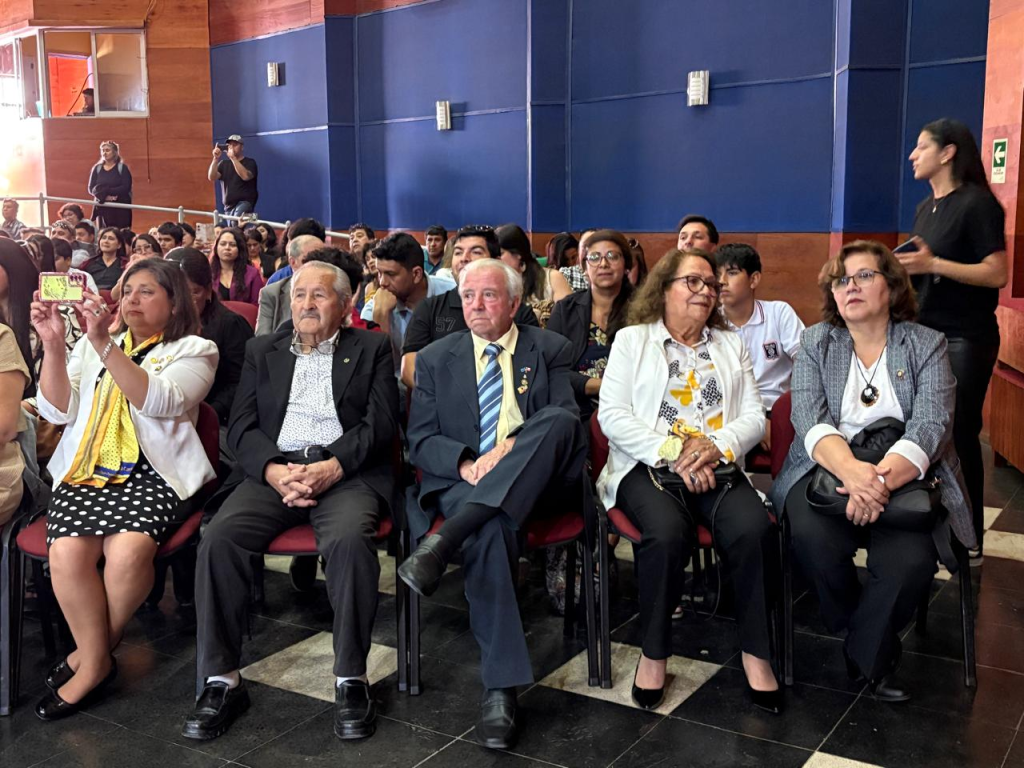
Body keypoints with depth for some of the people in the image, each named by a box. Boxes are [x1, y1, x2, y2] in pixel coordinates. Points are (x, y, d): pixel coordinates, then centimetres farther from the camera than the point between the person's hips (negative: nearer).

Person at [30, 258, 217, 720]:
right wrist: (52, 345, -3)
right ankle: (97, 662, -6)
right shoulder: (92, 345, 21)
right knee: (67, 552, -26)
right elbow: (57, 411, 10)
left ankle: (91, 650, -4)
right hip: (86, 473, 3)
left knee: (128, 551, -31)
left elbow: (158, 401, -12)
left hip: (155, 476, -3)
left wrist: (104, 344, -20)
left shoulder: (194, 351, 8)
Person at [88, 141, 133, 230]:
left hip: (121, 208, -3)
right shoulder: (97, 168, 11)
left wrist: (106, 191, -17)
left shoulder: (122, 168, 1)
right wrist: (104, 196, -16)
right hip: (102, 208, 3)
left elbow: (126, 188, -11)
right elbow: (91, 189, 3)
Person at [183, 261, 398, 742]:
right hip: (274, 471, 3)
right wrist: (274, 470, -11)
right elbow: (240, 427, 10)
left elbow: (381, 422, 0)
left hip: (346, 472, -2)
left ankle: (351, 678, -19)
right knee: (219, 539, -25)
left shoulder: (371, 348, 12)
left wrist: (332, 467, -16)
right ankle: (221, 680, -14)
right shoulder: (262, 351, 20)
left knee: (349, 540, -34)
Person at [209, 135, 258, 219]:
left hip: (245, 202, -6)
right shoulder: (223, 164, 13)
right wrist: (216, 159, -11)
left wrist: (233, 158, -22)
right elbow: (212, 177, -1)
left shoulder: (249, 162, -1)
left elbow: (245, 176, -22)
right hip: (229, 206, 6)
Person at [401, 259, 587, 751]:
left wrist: (513, 448, -20)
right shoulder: (436, 359, 14)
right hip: (465, 483, 0)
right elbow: (420, 440, 7)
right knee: (489, 530, -37)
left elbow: (567, 421, -1)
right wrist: (465, 464, -15)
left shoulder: (551, 351, 13)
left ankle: (442, 543, -41)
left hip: (538, 483, 1)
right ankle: (500, 690, -31)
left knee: (559, 422, -33)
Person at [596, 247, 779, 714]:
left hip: (717, 469, 3)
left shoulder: (731, 345, 22)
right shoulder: (632, 340, 11)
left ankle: (755, 652, -11)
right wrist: (673, 453, -13)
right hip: (648, 467, -3)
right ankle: (654, 652, -12)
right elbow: (612, 415, -1)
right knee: (668, 534, -34)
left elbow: (754, 417, 12)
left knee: (752, 529, -29)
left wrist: (717, 446, -10)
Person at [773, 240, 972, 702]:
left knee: (911, 560, -29)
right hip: (829, 470, 1)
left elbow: (929, 427, -10)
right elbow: (810, 421, -7)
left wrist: (881, 479, -29)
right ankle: (876, 650, 0)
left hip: (903, 477, -1)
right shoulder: (816, 343, 7)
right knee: (814, 538, -30)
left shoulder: (927, 345, 4)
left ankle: (866, 657, 2)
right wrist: (852, 470, -28)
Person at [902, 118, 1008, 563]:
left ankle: (970, 541, 8)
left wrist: (933, 264, -25)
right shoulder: (925, 209, 14)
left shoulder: (977, 203, -12)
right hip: (925, 334, 8)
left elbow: (997, 274, -18)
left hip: (965, 338, -8)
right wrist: (904, 270, 5)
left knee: (960, 435, -3)